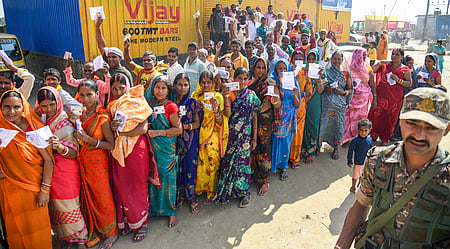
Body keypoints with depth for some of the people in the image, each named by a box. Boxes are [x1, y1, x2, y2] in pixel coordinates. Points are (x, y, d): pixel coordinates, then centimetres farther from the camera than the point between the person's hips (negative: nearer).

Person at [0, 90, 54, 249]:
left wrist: (45, 189, -15)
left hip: (33, 186, -2)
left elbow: (48, 159, -12)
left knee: (37, 227, 8)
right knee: (14, 227, 17)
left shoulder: (35, 128, -12)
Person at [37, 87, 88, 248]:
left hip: (66, 171, -5)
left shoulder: (66, 122, -9)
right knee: (54, 207, 10)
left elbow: (74, 153, -13)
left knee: (68, 206, 0)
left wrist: (60, 147, -33)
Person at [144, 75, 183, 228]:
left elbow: (178, 129, -10)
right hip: (151, 148, 4)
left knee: (167, 177, 1)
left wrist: (158, 132, -15)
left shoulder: (171, 106, -7)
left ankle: (171, 212, 15)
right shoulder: (148, 104, 8)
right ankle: (153, 208, 25)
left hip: (166, 149, -4)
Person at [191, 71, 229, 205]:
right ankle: (199, 188, 25)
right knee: (199, 162, 6)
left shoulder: (218, 96, -3)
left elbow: (221, 122, -8)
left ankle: (211, 193, 17)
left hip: (212, 137, -3)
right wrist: (197, 108, -10)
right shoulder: (195, 96, 6)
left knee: (212, 162, 1)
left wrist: (215, 108, -25)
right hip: (198, 135, 3)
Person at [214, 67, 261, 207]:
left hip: (245, 135, -1)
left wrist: (254, 138, 3)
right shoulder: (228, 93, 2)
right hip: (229, 134, 1)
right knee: (228, 161, 7)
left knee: (243, 161, 3)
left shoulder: (251, 95, 1)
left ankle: (244, 193, 19)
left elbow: (254, 118, 4)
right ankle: (226, 191, 25)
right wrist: (227, 97, -22)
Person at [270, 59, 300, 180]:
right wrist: (280, 83, -19)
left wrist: (295, 95, -18)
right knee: (274, 141, 4)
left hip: (288, 117, 1)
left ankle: (283, 167, 25)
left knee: (285, 142, 7)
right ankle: (272, 165, 23)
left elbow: (297, 104, 1)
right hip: (275, 117, -1)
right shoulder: (272, 81, 0)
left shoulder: (293, 82, 3)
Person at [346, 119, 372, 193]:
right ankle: (353, 187, 36)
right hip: (357, 162, -4)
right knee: (355, 175, 13)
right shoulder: (355, 140, -23)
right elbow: (350, 151, -16)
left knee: (363, 174, 25)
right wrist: (350, 162, -13)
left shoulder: (369, 139, -10)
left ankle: (360, 184, 50)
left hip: (366, 162, 4)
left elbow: (370, 150, 7)